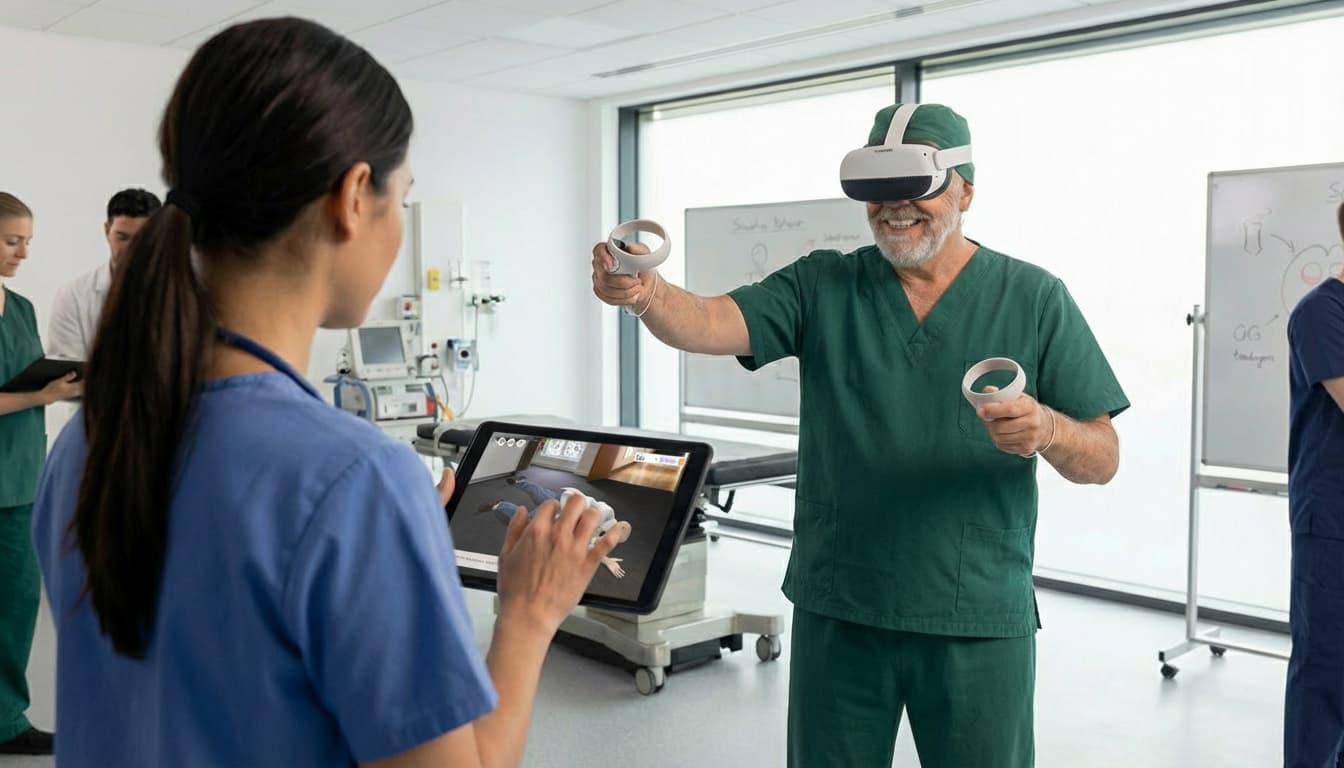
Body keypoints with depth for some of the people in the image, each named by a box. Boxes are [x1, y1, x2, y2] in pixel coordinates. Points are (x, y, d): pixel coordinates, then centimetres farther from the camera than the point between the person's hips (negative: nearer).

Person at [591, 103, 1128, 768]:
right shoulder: (821, 286, 1)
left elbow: (1102, 460, -1)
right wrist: (646, 293, -36)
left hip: (981, 623, 0)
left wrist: (1046, 430, -23)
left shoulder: (1035, 298, -1)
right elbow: (711, 324, -15)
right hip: (837, 613, 1)